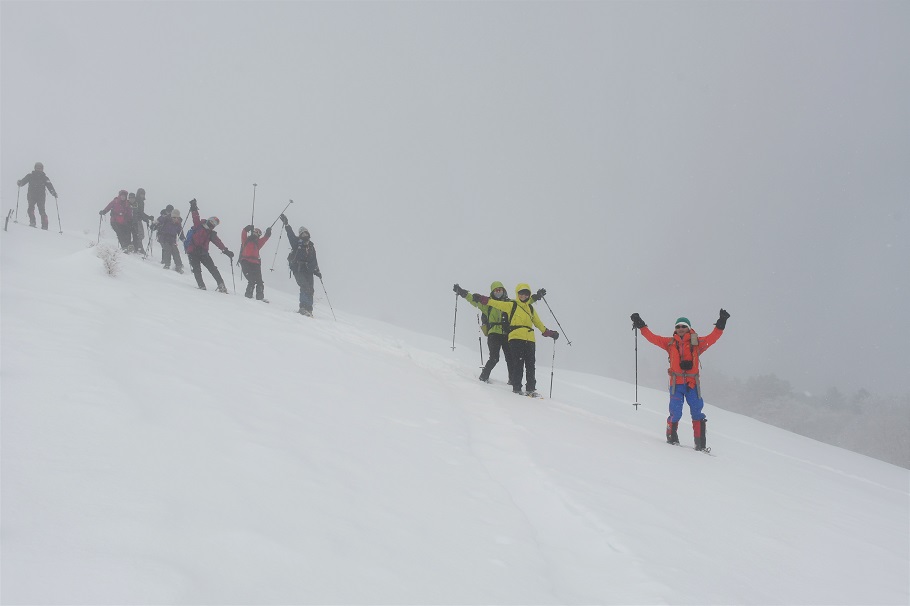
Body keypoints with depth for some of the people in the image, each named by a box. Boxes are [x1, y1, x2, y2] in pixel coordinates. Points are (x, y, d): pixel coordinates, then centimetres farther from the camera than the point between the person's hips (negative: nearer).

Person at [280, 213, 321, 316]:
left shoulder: (311, 246, 18)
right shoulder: (297, 243, 6)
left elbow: (314, 261, 22)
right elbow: (291, 235, -10)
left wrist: (317, 271, 16)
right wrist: (286, 225, -23)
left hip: (308, 270, 5)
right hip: (298, 269, -5)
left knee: (310, 289, -2)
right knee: (305, 287, -19)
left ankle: (309, 309, 2)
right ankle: (303, 307, -21)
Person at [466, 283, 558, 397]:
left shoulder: (531, 308, 22)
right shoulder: (511, 305, 8)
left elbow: (538, 323, 31)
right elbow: (495, 303, 1)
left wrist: (549, 333, 31)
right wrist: (481, 299, -9)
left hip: (530, 340, 5)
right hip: (516, 338, -5)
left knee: (531, 365, 1)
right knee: (518, 364, -10)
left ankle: (531, 389, 5)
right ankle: (516, 387, -6)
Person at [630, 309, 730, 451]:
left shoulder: (696, 342, 9)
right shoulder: (670, 342, 11)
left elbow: (712, 338, 2)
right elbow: (653, 338, 12)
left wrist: (721, 324, -8)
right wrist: (641, 326, 8)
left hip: (692, 383, 0)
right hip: (676, 383, 0)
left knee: (697, 413, -2)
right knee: (675, 413, -9)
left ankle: (700, 443, 2)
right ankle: (671, 437, 12)